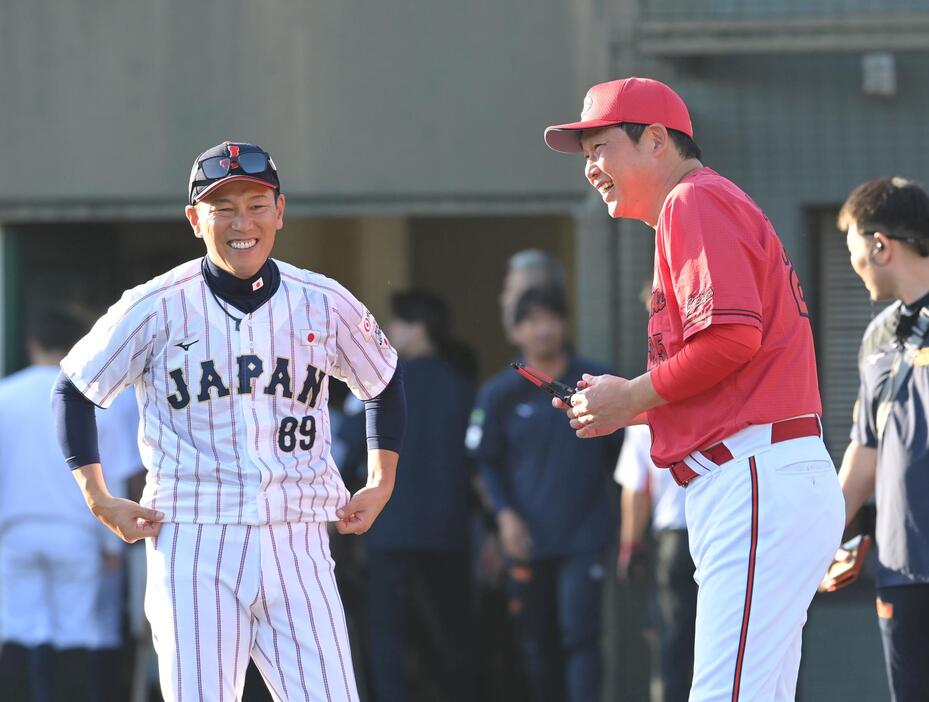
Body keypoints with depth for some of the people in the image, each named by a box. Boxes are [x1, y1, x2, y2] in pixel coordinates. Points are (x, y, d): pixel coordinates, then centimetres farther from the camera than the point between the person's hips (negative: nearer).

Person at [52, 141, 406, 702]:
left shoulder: (325, 303, 7)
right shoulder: (157, 308, -1)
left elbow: (383, 384, 25)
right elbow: (74, 391, 10)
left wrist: (381, 485, 16)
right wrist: (100, 501, 4)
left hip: (299, 547, 2)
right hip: (194, 548, -2)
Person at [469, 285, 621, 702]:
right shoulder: (500, 394, 2)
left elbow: (619, 452, 12)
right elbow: (487, 461, 7)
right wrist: (504, 512, -7)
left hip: (585, 538, -2)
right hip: (528, 539, 2)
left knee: (580, 633, -14)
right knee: (539, 645, 8)